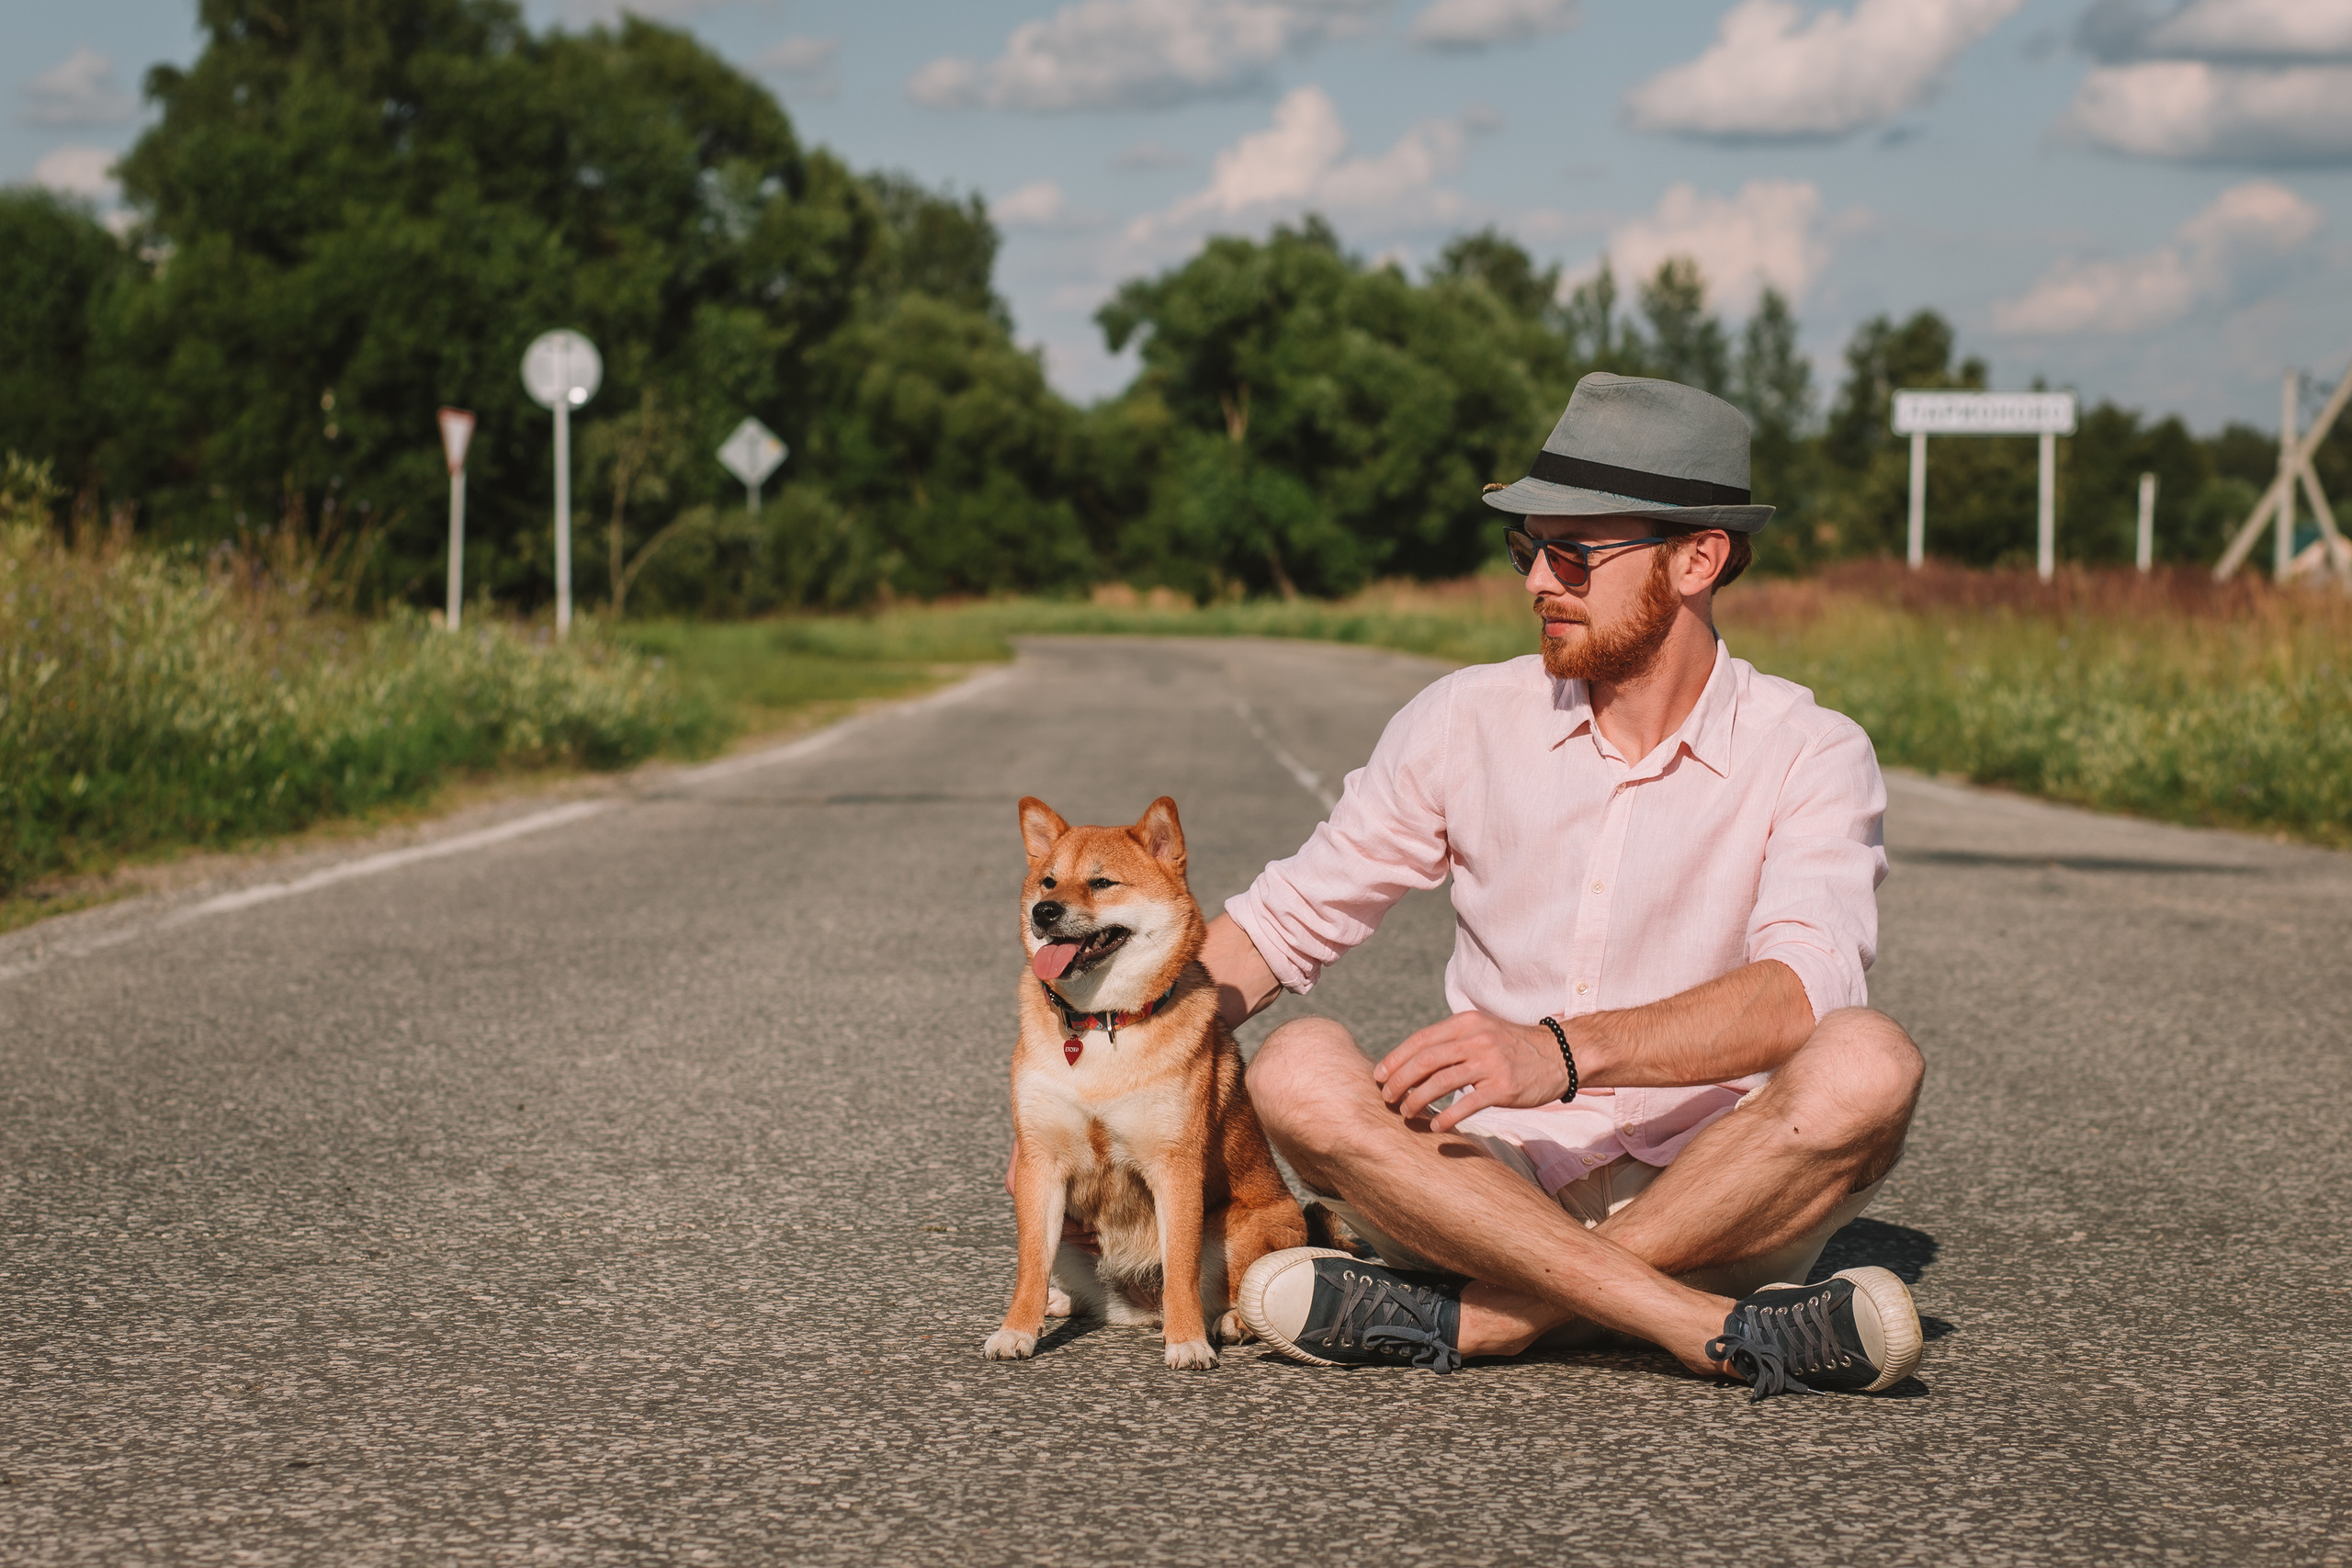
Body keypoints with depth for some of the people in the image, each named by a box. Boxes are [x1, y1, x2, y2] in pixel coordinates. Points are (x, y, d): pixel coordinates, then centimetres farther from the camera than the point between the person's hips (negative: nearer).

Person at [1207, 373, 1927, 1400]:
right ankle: (1726, 1332, -32)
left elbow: (1803, 988, -21)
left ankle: (1463, 1316, -28)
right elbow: (1287, 918, 14)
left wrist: (1563, 1048, -36)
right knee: (1298, 1071, -26)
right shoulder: (1465, 721, 6)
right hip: (1489, 1190, 2)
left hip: (1712, 1205, -2)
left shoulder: (1810, 755, -3)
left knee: (1865, 1065, -30)